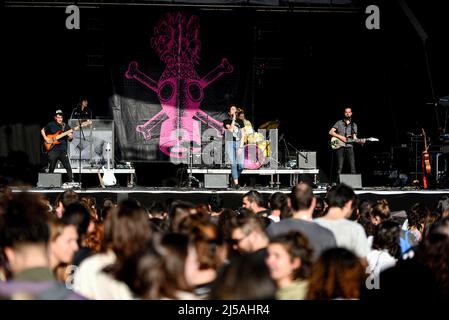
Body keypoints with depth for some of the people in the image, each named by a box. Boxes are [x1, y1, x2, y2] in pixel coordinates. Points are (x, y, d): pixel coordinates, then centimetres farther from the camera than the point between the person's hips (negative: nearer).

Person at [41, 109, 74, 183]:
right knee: (51, 167, 8)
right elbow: (42, 130, 16)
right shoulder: (50, 125, 3)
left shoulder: (66, 126, 6)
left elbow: (70, 139, 8)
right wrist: (46, 139, 2)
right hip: (53, 150, 0)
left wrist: (70, 136, -16)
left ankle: (71, 181, -7)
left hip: (63, 150, 0)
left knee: (68, 166, -10)